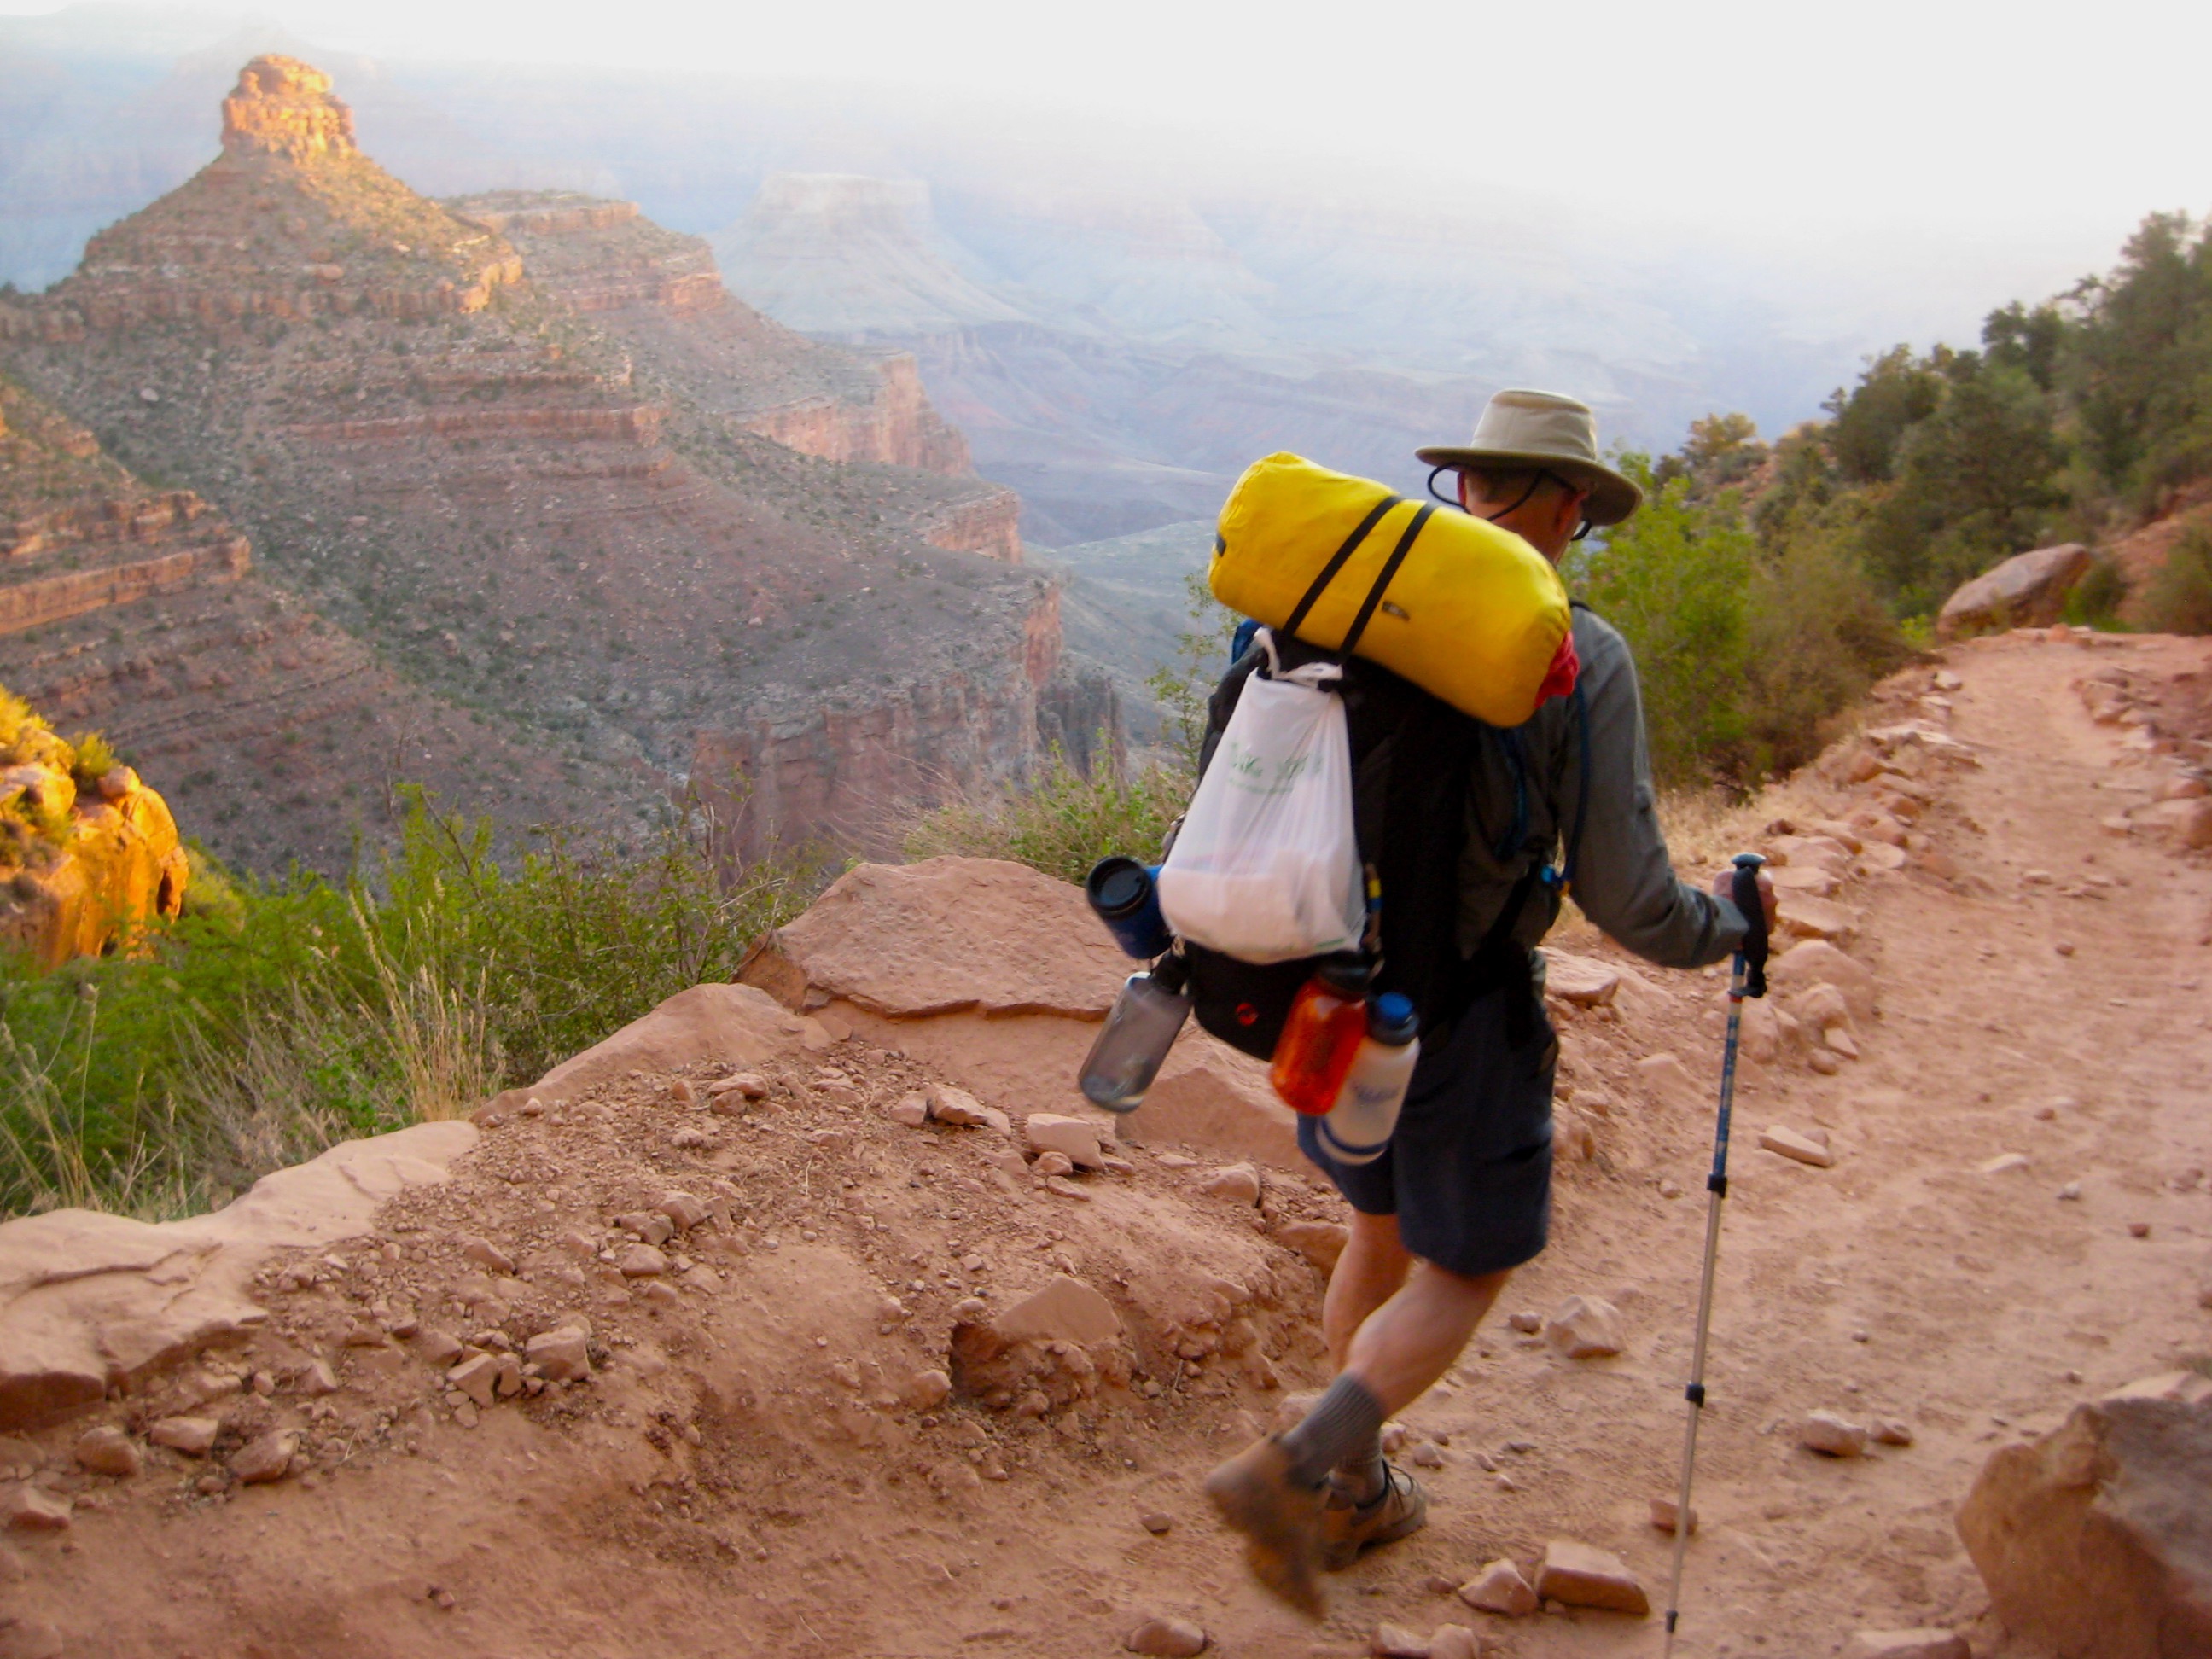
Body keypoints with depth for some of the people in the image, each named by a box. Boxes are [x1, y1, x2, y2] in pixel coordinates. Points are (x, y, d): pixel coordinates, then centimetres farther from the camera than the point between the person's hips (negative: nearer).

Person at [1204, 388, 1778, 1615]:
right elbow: (1624, 898, -16)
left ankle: (1352, 1495, 37)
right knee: (1464, 1274, 13)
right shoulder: (1584, 660, -17)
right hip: (1464, 1015, -6)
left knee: (1383, 1233, 25)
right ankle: (1292, 1468, -4)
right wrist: (1728, 923, 5)